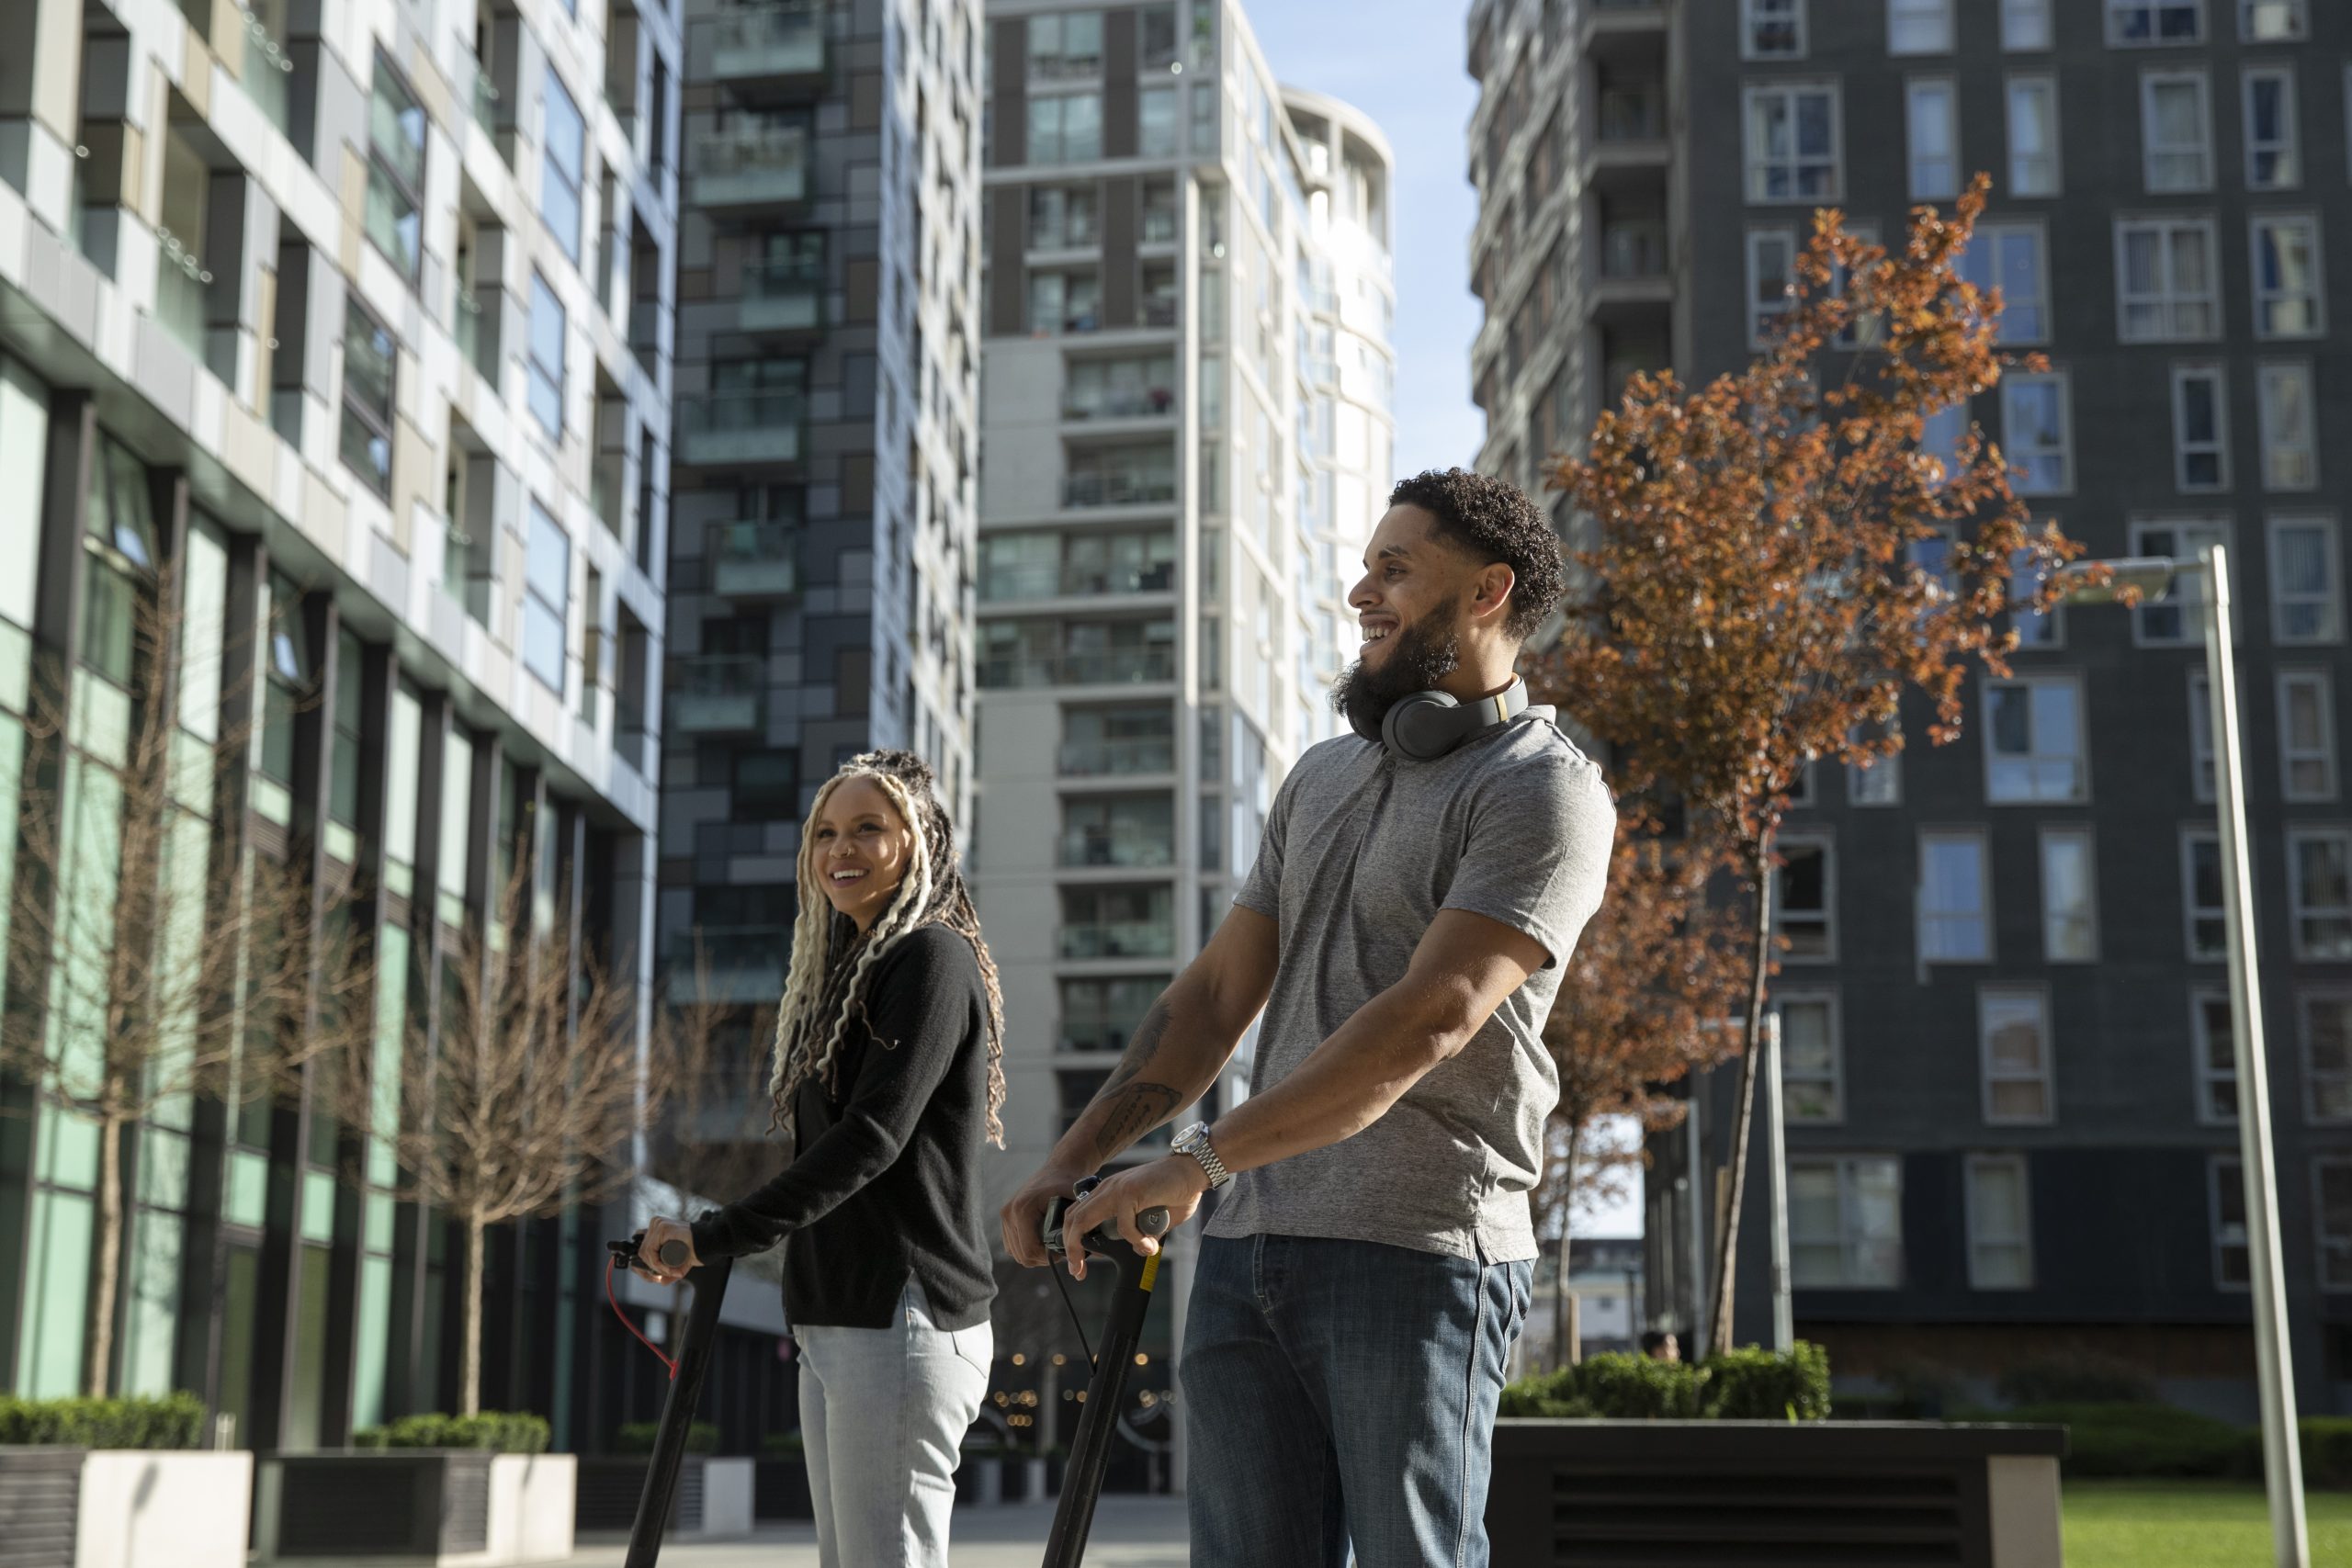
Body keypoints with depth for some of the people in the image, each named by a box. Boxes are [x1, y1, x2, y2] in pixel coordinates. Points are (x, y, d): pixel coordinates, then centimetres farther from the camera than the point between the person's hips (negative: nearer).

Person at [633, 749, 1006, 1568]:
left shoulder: (934, 958, -8)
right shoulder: (848, 969, 20)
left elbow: (873, 1134, -18)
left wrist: (716, 1236, -19)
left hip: (901, 1321, -10)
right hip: (836, 1321, 10)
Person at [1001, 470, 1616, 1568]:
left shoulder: (1540, 790, -6)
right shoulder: (1323, 777, 19)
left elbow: (1427, 1021, -18)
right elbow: (1217, 994, 19)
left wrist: (1199, 1163, -20)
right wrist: (1068, 1162, 9)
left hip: (1416, 1251, -7)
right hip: (1247, 1247, 7)